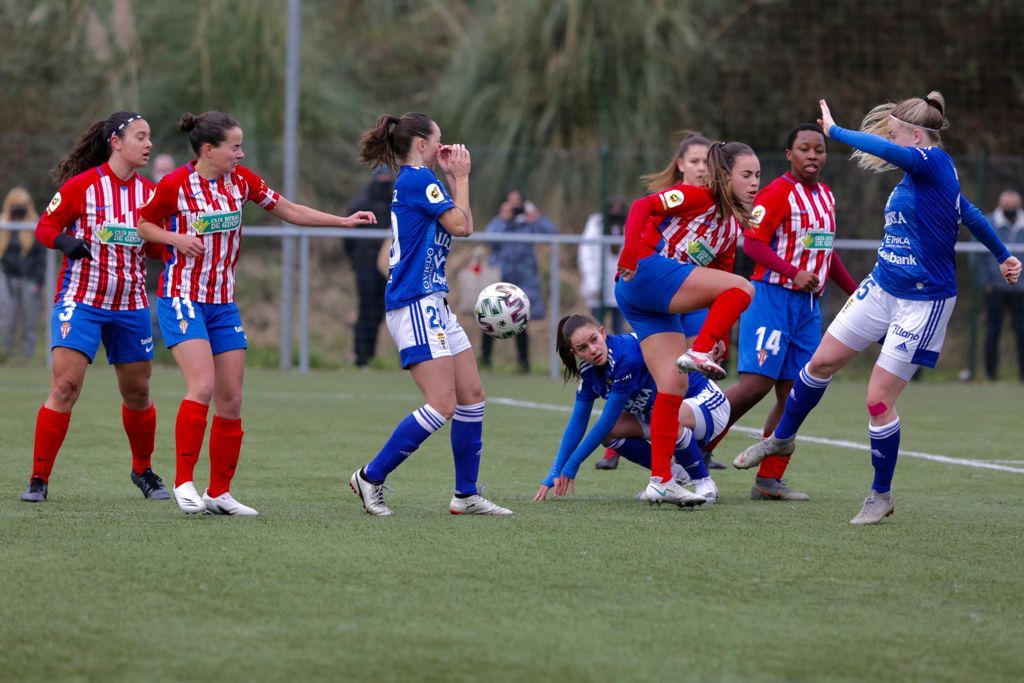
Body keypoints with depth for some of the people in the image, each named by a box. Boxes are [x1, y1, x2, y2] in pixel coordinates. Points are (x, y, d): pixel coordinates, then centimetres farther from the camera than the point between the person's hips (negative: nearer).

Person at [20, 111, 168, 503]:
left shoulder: (149, 193, 6)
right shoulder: (82, 185, -7)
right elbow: (45, 226, -1)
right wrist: (66, 242, -21)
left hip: (131, 306, 4)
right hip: (81, 299, -4)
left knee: (137, 393, 11)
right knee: (64, 386, -14)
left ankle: (143, 470, 33)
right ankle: (39, 478, -8)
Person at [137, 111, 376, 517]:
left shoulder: (242, 180, 3)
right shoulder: (174, 184, -11)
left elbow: (290, 212, 10)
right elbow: (144, 225, 3)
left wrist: (345, 221, 5)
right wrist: (176, 238, -16)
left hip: (223, 303, 6)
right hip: (182, 298, -6)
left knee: (231, 400, 3)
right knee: (202, 386, -21)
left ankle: (219, 493, 11)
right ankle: (183, 481, -12)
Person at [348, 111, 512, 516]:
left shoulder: (412, 180, 18)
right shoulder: (418, 179, -12)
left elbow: (458, 224, 22)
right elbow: (462, 226, -10)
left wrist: (452, 176, 19)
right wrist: (460, 177, 1)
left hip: (433, 305, 11)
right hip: (415, 304, -11)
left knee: (473, 396, 9)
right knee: (442, 406, -13)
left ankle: (466, 495, 13)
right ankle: (371, 477, -4)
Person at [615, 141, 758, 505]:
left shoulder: (733, 226, 21)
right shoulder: (699, 198, -4)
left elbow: (717, 283, 23)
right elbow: (642, 206, -14)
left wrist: (719, 335, 13)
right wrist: (632, 253, -24)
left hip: (660, 307, 9)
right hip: (647, 274, -9)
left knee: (674, 386, 2)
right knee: (742, 288, -18)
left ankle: (661, 481, 3)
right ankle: (697, 353, -18)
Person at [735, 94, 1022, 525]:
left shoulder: (936, 163, -19)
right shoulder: (915, 175, 6)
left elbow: (885, 149, -37)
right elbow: (969, 215, 20)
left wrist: (834, 130, -22)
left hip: (923, 303, -9)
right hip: (882, 289, 9)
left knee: (878, 400, -7)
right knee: (820, 363, 13)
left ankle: (881, 496, 12)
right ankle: (782, 438, 36)